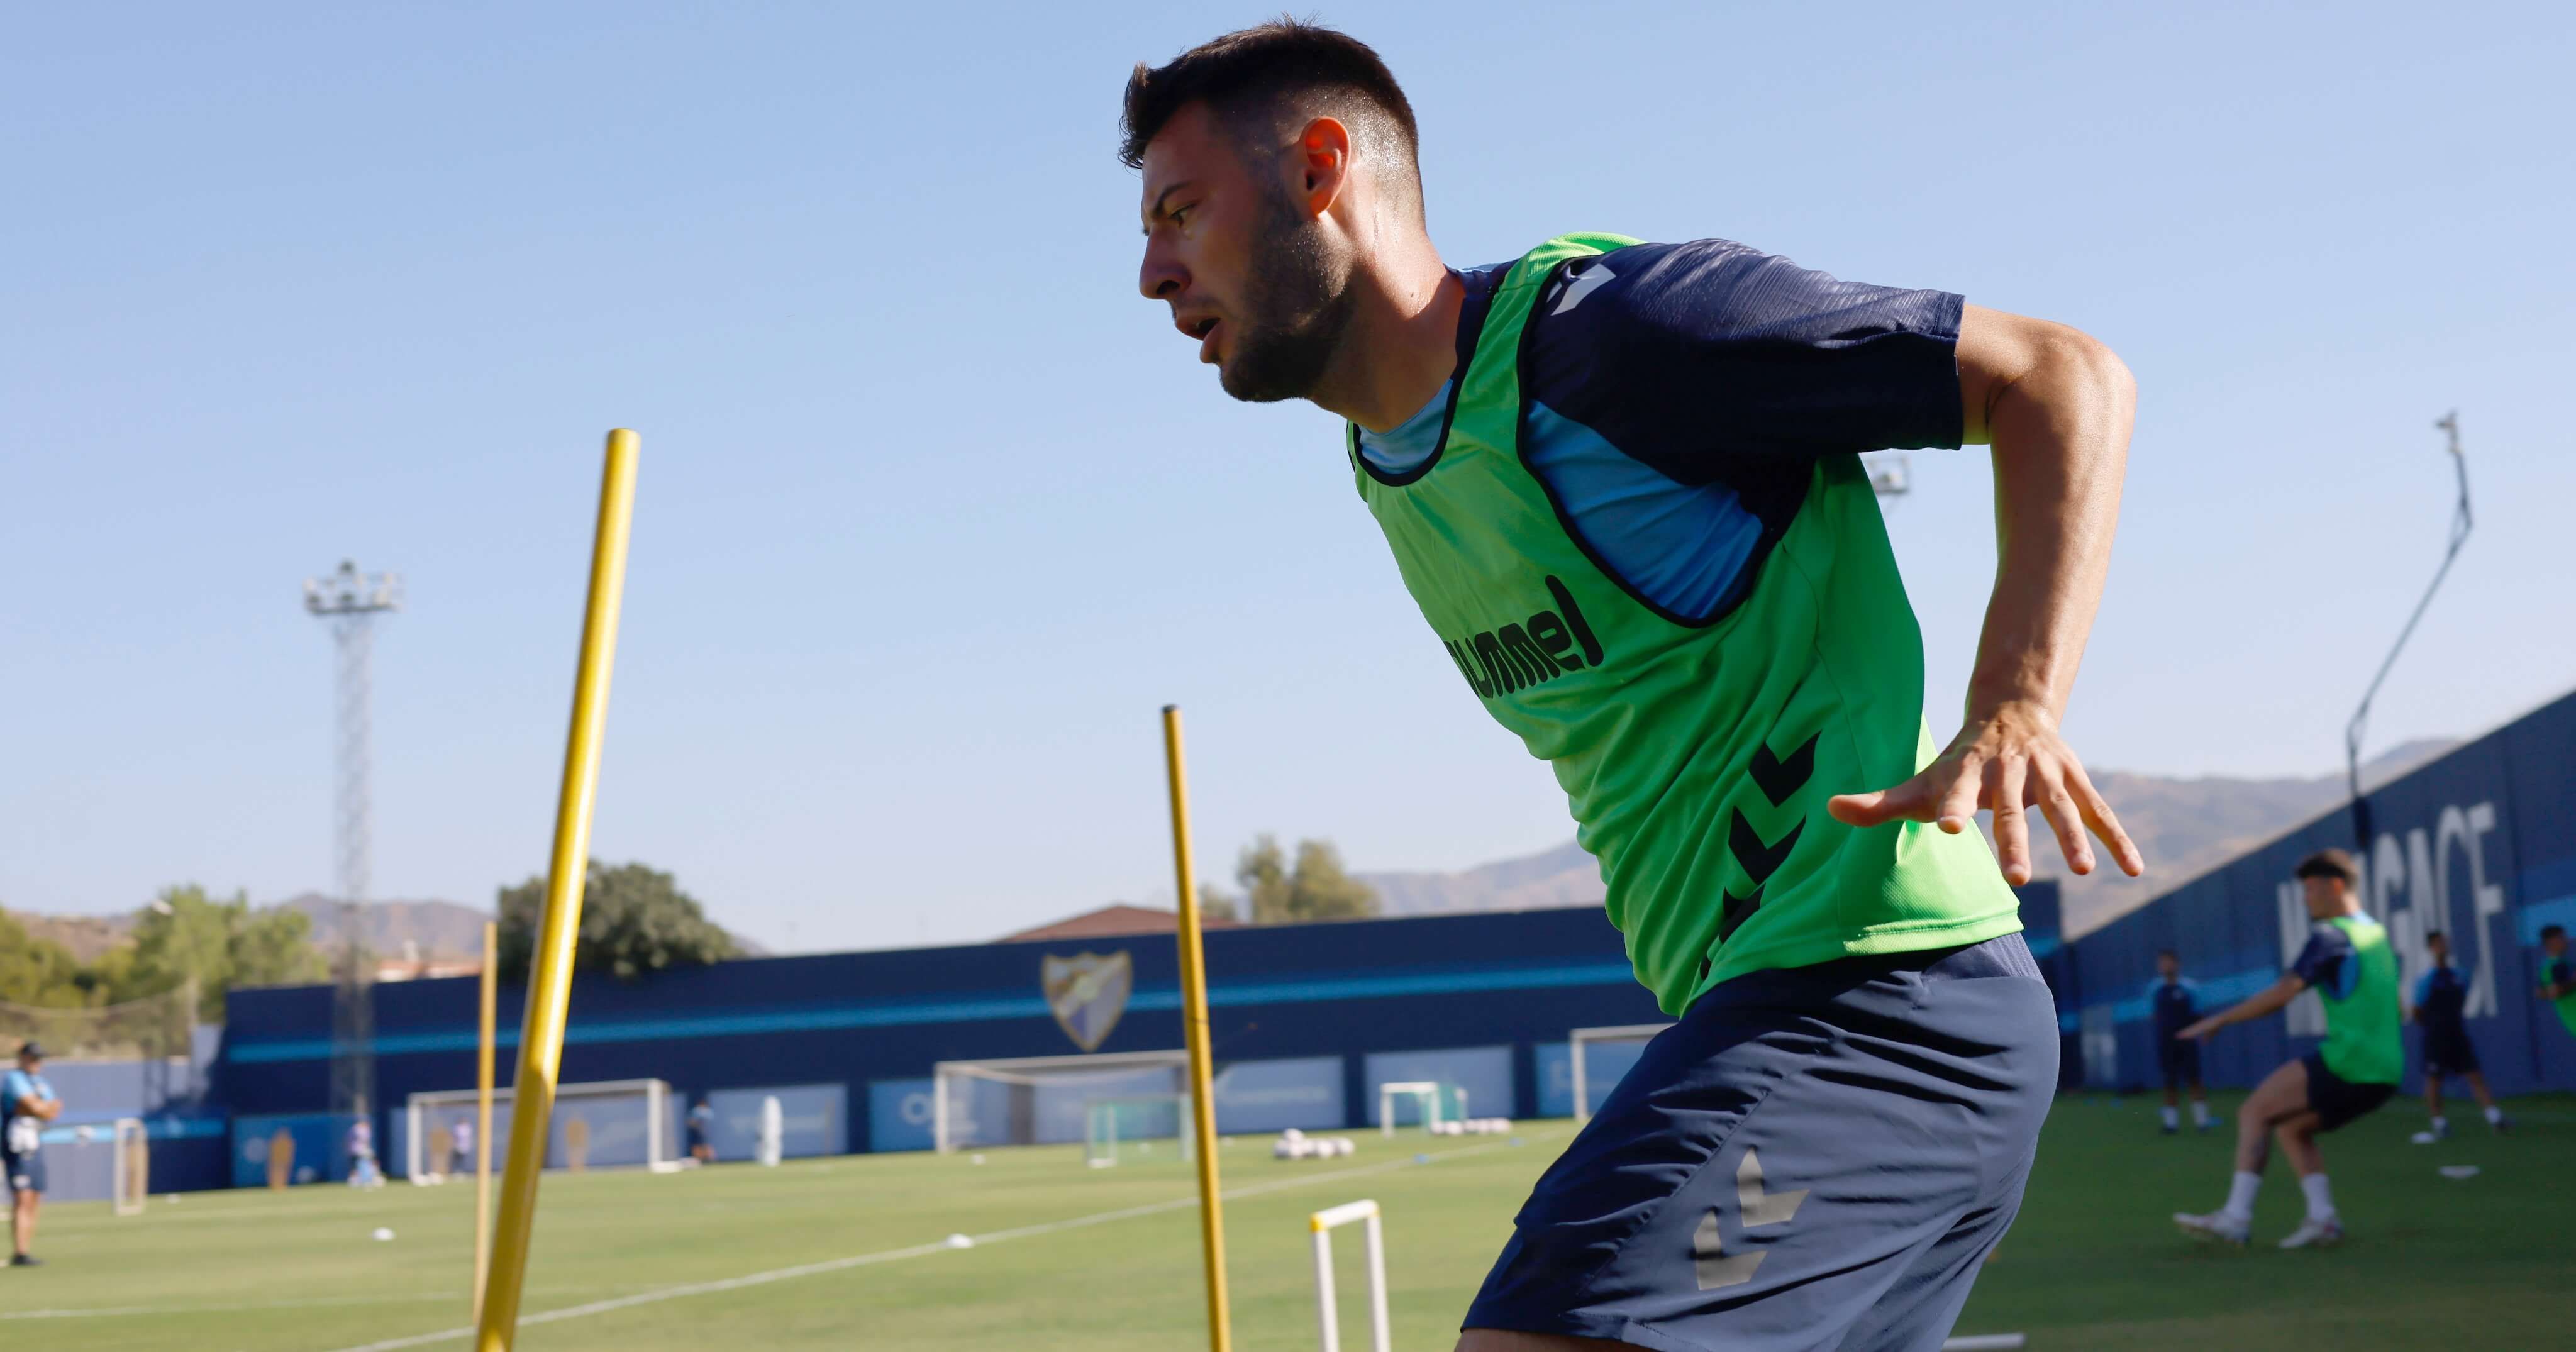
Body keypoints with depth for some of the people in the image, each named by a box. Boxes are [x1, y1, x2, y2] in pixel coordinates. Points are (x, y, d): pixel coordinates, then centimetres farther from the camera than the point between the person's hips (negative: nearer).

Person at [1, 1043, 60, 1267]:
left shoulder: (41, 1083, 21)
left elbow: (54, 1112, 10)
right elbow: (34, 1108, -17)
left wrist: (40, 1107, -9)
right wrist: (49, 1105, 3)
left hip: (36, 1145, 9)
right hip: (18, 1143, -9)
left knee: (34, 1201, 7)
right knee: (22, 1199, -14)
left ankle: (26, 1252, 10)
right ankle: (19, 1254, -18)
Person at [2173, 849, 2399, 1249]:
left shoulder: (2330, 936, -7)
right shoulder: (2377, 934, 19)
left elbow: (2281, 993, -14)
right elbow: (2398, 1007, 27)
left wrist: (2220, 1020, -8)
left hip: (2346, 1062, -8)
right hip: (2385, 1072, 8)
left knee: (2254, 1111, -1)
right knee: (2291, 1127, 19)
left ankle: (2236, 1216, -10)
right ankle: (2322, 1217, 3)